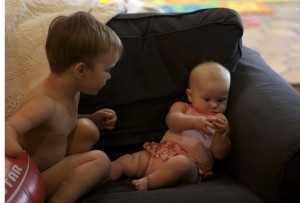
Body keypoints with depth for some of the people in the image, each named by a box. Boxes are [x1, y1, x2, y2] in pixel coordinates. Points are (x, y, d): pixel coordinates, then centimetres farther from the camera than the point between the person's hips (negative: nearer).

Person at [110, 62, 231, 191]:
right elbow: (171, 120, -6)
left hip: (192, 165, -3)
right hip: (159, 155, 4)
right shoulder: (182, 107, 18)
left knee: (181, 163, -39)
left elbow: (220, 154, 5)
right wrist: (194, 122, -25)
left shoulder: (221, 123, 16)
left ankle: (148, 182, -36)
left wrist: (221, 133, -14)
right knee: (125, 161, -11)